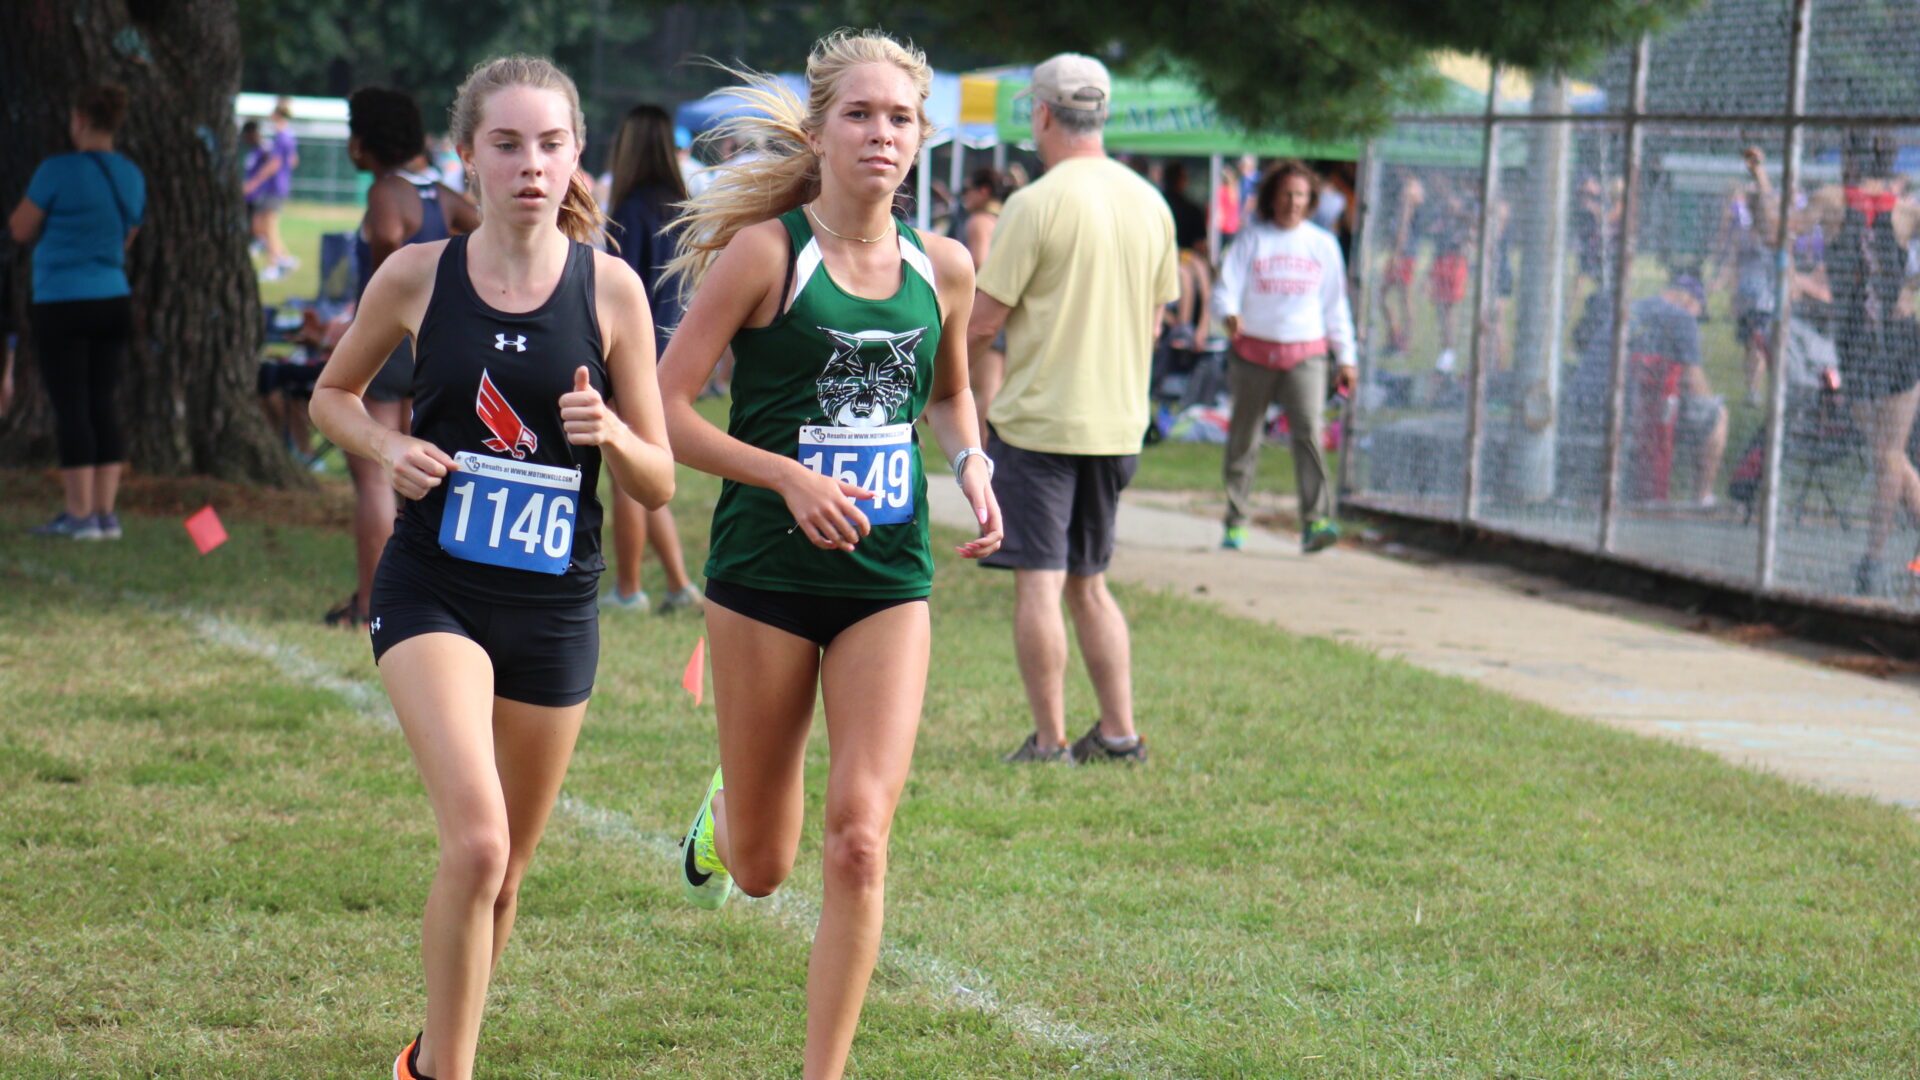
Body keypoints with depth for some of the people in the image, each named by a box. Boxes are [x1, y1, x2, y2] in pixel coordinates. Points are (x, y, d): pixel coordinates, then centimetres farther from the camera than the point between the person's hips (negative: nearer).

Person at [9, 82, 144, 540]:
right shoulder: (130, 177, 8)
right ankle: (105, 513, 9)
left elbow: (22, 230, -4)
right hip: (114, 300, 6)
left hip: (62, 304, -6)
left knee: (71, 406, -2)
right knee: (102, 404, 9)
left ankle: (80, 515, -2)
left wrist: (19, 209, 14)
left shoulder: (58, 171, -12)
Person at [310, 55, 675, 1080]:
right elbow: (332, 393, 14)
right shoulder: (416, 276, -4)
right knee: (476, 841, -22)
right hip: (432, 591, -2)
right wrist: (388, 446, -6)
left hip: (554, 607, 2)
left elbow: (658, 485, 1)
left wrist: (610, 433, -20)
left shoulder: (610, 287, -3)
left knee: (504, 873, 13)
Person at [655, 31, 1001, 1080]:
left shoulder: (942, 268, 4)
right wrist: (788, 474, -20)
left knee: (859, 839, -12)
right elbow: (663, 410, -10)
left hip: (889, 578, 2)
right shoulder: (764, 255, -9)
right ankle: (722, 809, 48)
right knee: (761, 866, 10)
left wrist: (972, 465, 3)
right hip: (766, 570, -2)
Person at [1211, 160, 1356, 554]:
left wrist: (1346, 357, 12)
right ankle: (1235, 523, 17)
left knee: (1309, 432, -17)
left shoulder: (1323, 244, 11)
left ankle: (1315, 522, -24)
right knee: (1244, 440, 6)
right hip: (1254, 353, 0)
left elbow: (1336, 305, 16)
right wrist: (1229, 314, -24)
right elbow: (1226, 288, 0)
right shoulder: (1251, 240, 5)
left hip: (1305, 354, 0)